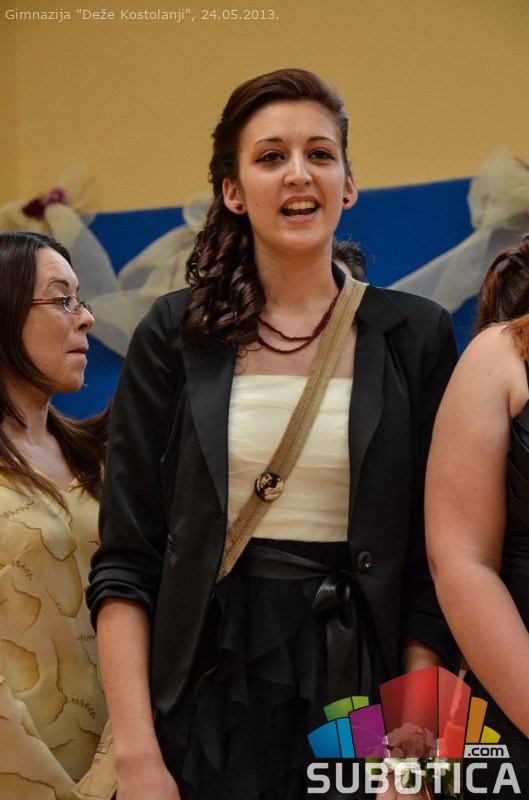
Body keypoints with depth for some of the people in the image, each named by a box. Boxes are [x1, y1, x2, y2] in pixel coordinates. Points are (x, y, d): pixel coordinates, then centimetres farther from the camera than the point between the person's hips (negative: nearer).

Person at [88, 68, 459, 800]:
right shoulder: (175, 335, 1)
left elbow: (434, 564, 1)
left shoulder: (415, 336, 2)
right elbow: (124, 565, -2)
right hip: (206, 703, 0)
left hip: (355, 683, 0)